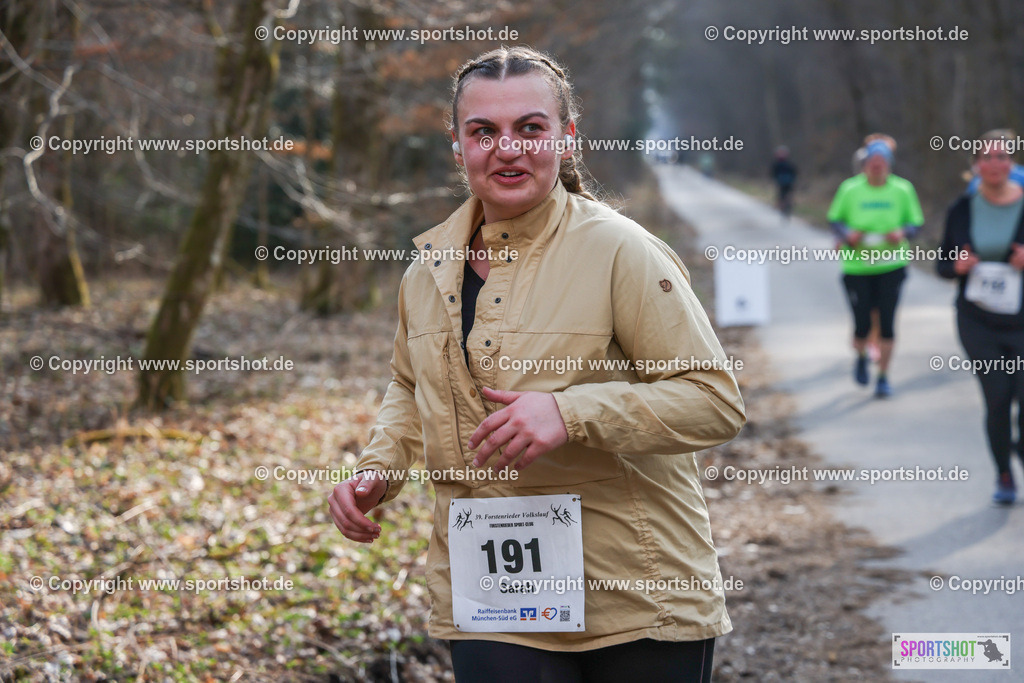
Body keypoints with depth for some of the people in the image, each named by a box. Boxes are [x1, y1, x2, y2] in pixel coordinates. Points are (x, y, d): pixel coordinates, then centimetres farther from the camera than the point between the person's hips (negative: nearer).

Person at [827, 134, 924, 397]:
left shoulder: (902, 190, 0)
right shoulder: (849, 189, -1)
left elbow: (916, 222, 7)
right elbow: (834, 219, 8)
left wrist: (903, 233, -15)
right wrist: (847, 234, -12)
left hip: (891, 265, 1)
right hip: (857, 265, 0)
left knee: (887, 323, -2)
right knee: (862, 324, -1)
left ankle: (883, 377, 10)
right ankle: (861, 358, 33)